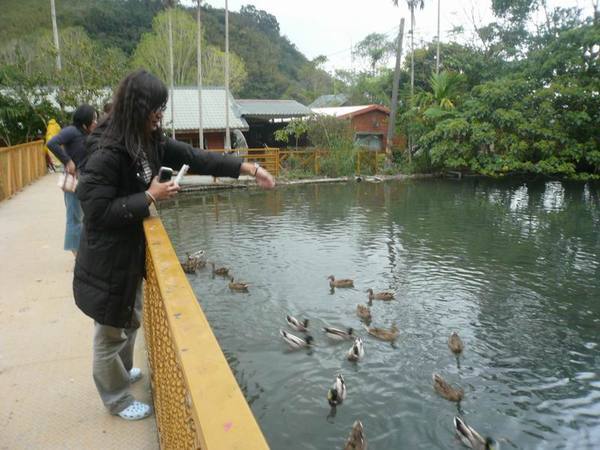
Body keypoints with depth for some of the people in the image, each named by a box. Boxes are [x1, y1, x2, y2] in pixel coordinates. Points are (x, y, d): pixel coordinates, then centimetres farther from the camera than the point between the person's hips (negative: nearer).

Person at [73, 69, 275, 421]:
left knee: (131, 320, 27)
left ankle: (124, 372, 51)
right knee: (111, 331, 11)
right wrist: (149, 197, -23)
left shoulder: (151, 141, -1)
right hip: (108, 259, -9)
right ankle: (117, 398, 32)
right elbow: (97, 210, -26)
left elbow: (195, 158, -1)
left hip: (133, 251, 9)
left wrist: (248, 168, -5)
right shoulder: (106, 153, -26)